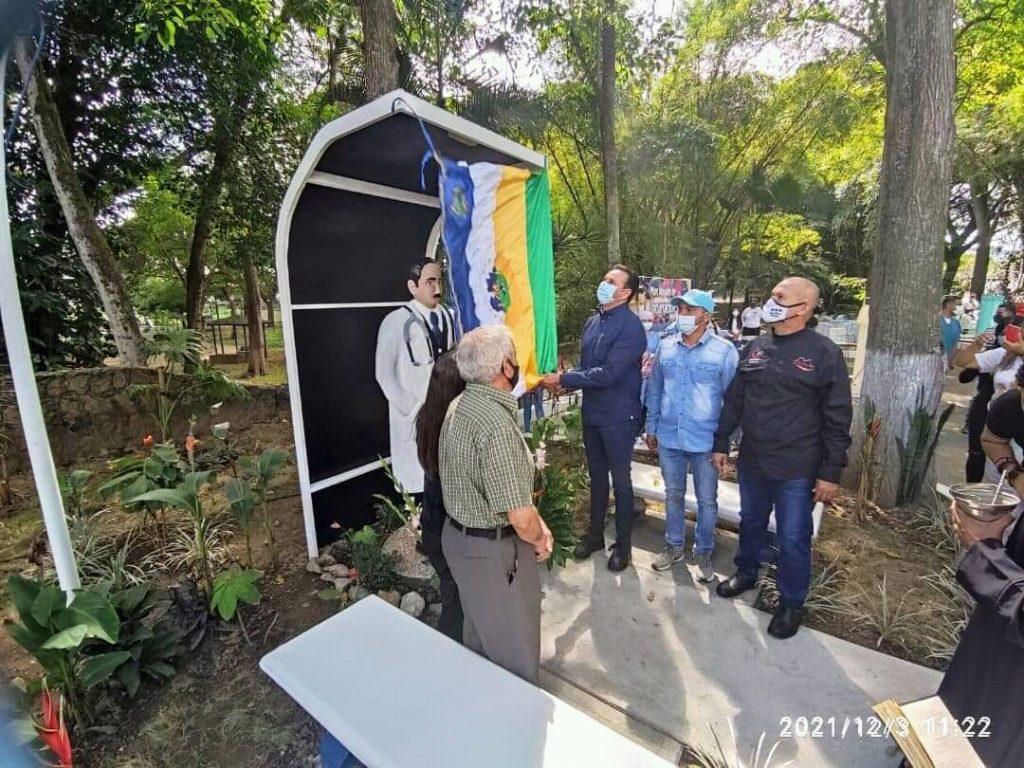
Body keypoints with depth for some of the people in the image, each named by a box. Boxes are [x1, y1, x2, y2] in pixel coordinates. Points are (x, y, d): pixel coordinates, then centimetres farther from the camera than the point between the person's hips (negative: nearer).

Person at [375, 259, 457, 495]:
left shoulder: (447, 315, 1)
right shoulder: (396, 321, -11)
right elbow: (384, 373, -8)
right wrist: (411, 408, -10)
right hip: (414, 411, -4)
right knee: (416, 473, 5)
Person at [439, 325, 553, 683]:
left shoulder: (460, 405, -1)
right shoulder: (497, 423, -31)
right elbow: (521, 517, -29)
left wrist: (535, 526, 5)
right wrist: (539, 540, -6)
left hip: (458, 535, 10)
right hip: (494, 551, -10)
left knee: (479, 633, 31)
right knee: (515, 653, 14)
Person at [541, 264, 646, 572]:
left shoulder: (630, 326, -17)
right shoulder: (592, 321, 7)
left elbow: (607, 373, -24)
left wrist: (564, 379, -20)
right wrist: (565, 380, -7)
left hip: (619, 417, -7)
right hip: (592, 413, 7)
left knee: (621, 481, 8)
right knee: (596, 476, 19)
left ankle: (622, 545, 27)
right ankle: (595, 535, 37)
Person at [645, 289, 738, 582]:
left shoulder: (724, 351, -10)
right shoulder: (666, 347, 1)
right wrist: (651, 428, 10)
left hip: (706, 441, -3)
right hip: (669, 438, 3)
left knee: (706, 500, 13)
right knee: (673, 495, 18)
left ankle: (703, 552, 35)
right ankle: (674, 546, 37)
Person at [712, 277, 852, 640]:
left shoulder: (825, 353, -10)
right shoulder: (755, 347, 4)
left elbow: (838, 419, -9)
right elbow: (733, 400, 9)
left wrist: (831, 472, -10)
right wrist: (721, 443, 9)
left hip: (796, 470, -4)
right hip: (752, 461, 5)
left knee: (793, 538, 9)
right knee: (750, 523, 21)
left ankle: (792, 603, 30)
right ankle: (746, 573, 43)